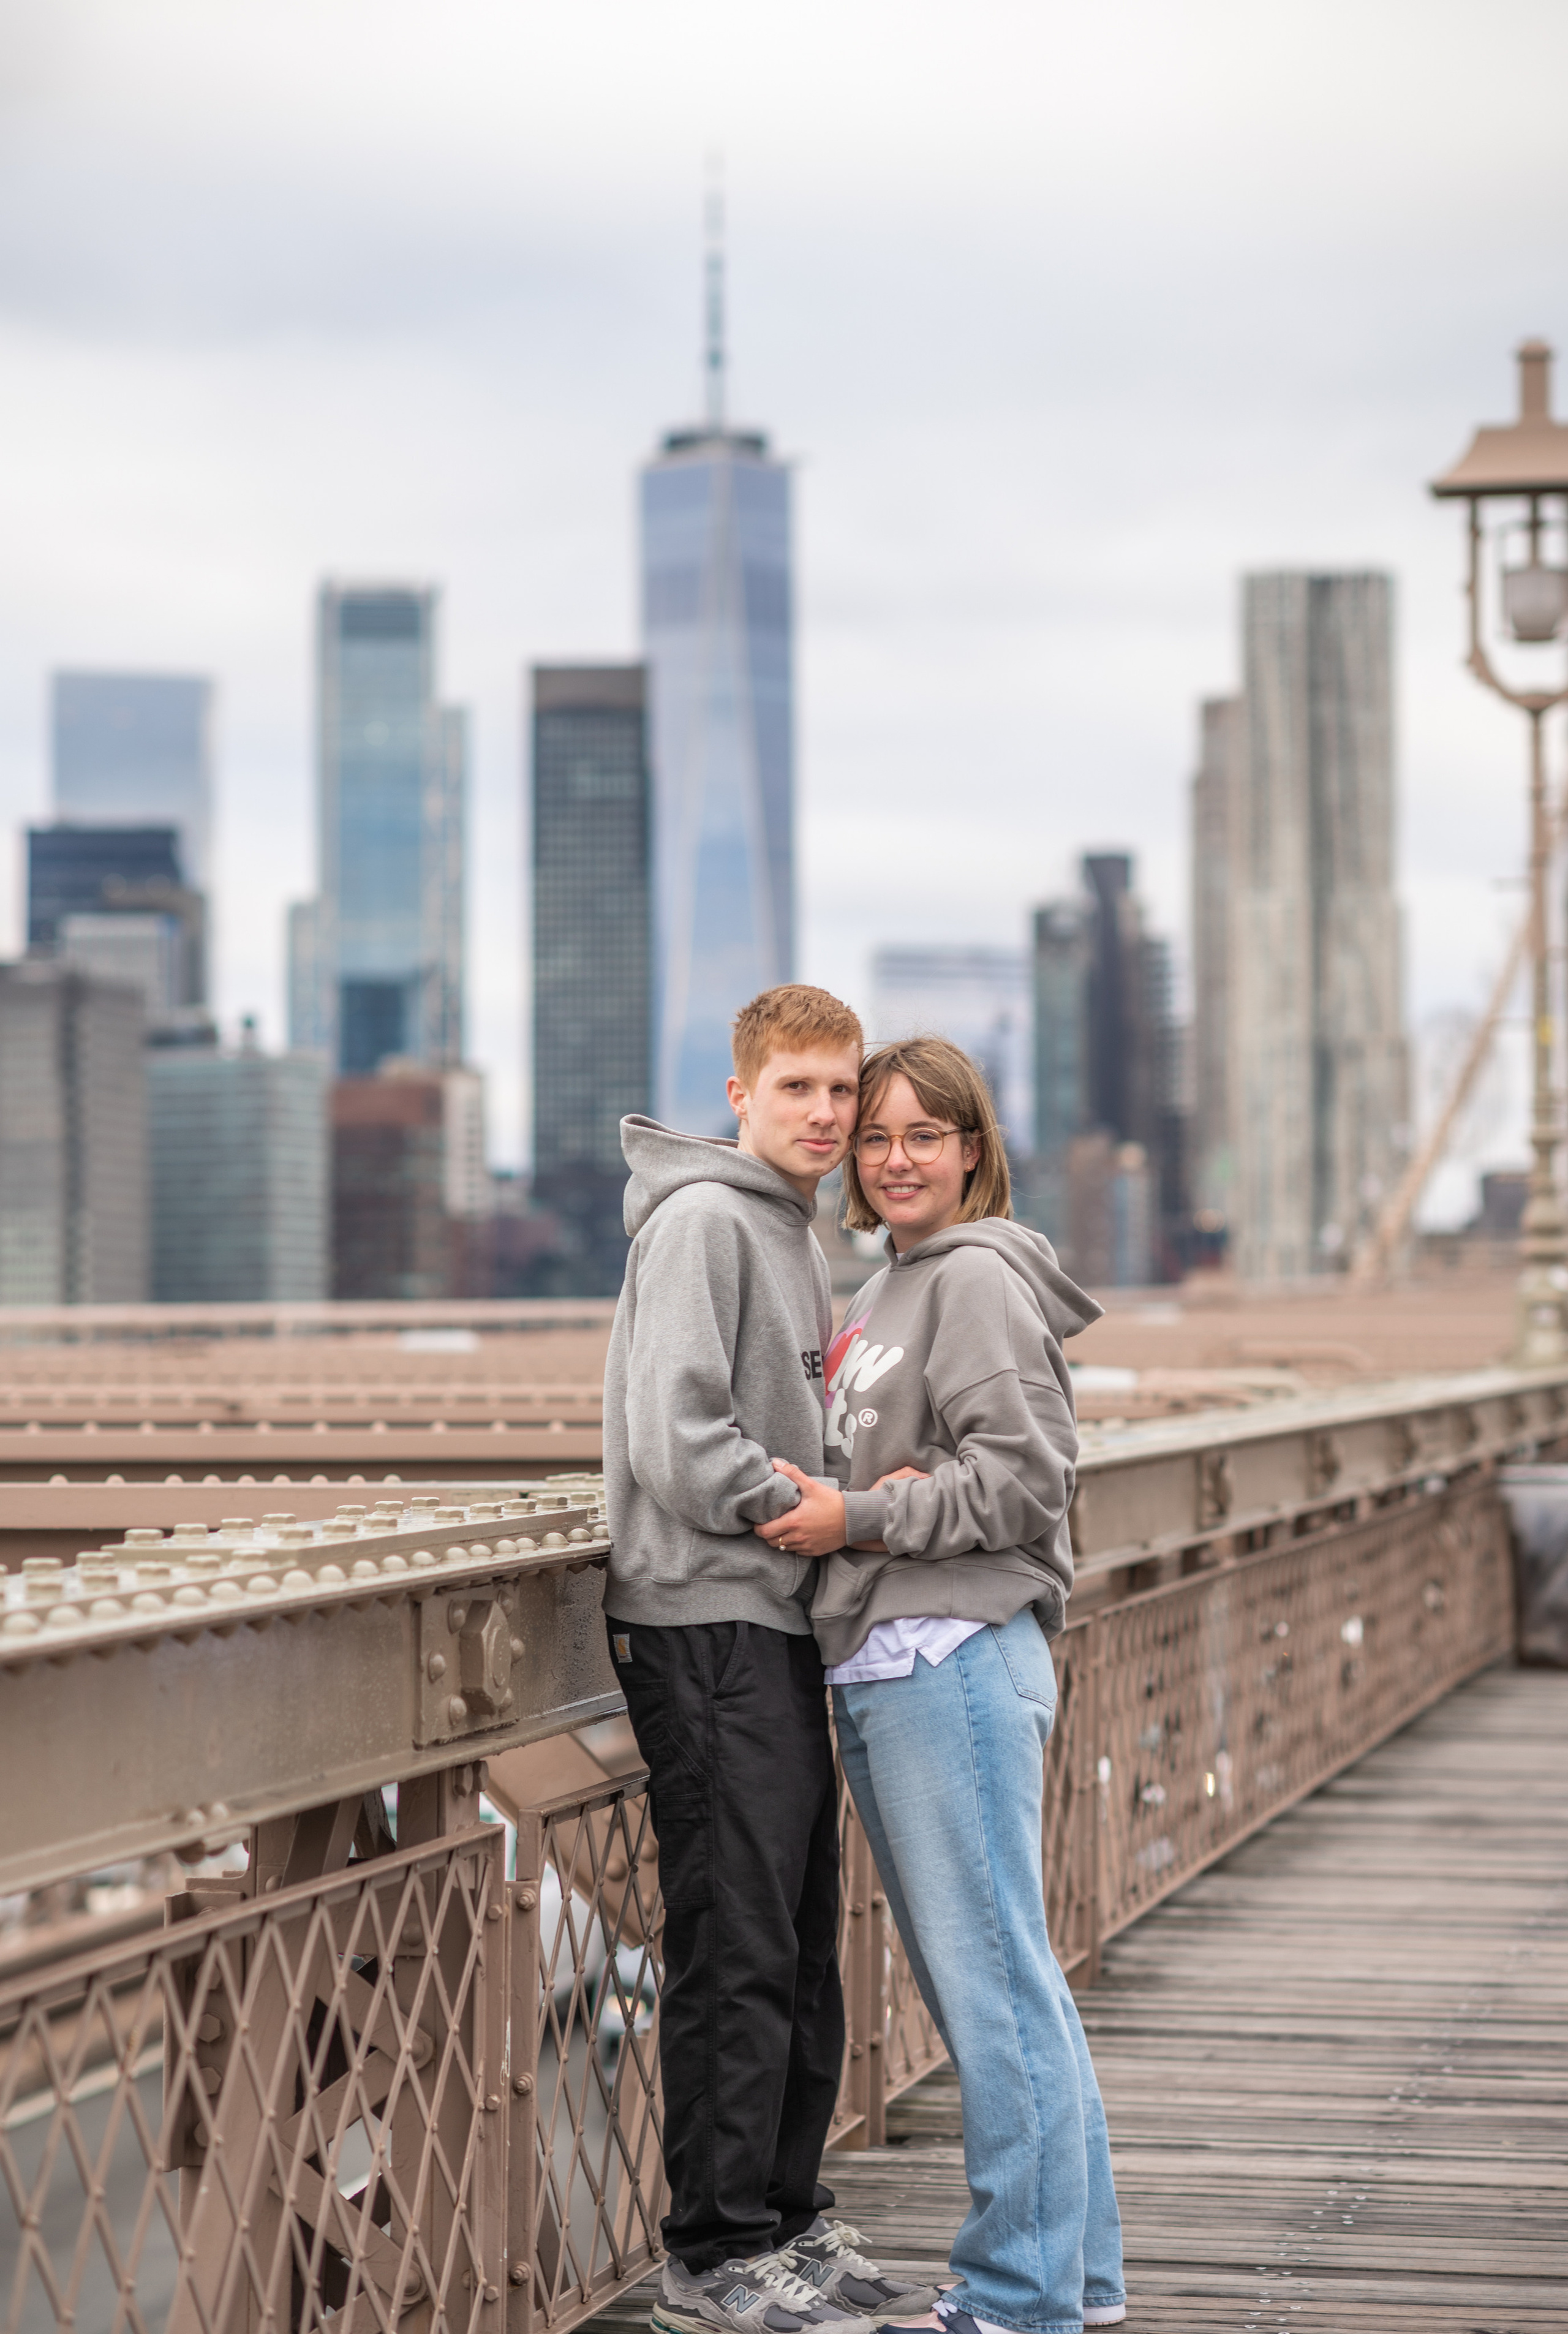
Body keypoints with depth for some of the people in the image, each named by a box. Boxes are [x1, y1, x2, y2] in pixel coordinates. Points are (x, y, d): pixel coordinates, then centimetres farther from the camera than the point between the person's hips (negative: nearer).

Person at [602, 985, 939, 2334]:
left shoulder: (795, 1235, 19)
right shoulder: (702, 1221, -11)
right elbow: (675, 1435, -20)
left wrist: (833, 1490, 6)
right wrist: (800, 1505, -12)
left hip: (779, 1627, 10)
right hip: (706, 1620, -10)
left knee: (801, 1946, 13)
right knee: (737, 1953, -7)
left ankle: (788, 2224, 21)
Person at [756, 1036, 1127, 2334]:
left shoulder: (978, 1277, -8)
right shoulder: (889, 1293, 20)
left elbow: (1024, 1474, -16)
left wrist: (859, 1520, -12)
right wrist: (848, 1505, -1)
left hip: (956, 1658, -10)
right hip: (881, 1667, 10)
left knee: (993, 1976, -6)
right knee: (988, 1979, 13)